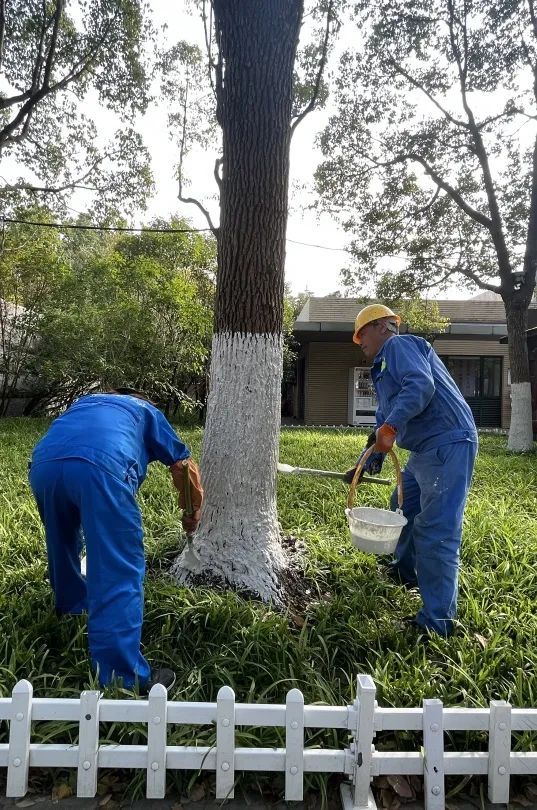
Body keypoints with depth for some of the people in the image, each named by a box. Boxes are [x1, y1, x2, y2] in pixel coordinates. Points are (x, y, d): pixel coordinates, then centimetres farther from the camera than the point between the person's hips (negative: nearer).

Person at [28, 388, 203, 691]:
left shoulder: (87, 401, 42)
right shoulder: (147, 411, 33)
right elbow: (185, 466, 33)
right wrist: (192, 512, 48)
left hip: (43, 462, 6)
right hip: (100, 466, -5)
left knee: (63, 545, 30)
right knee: (120, 572, 0)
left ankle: (73, 607, 53)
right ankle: (123, 676, 2)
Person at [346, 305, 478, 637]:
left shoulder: (399, 345, -5)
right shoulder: (385, 366, 26)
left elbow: (422, 385, -25)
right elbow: (383, 421, 30)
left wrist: (390, 427, -33)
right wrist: (366, 464, 31)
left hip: (448, 445, -11)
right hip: (426, 449, 11)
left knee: (436, 531, -12)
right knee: (404, 508, 25)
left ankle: (437, 622, -6)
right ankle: (406, 572, 46)